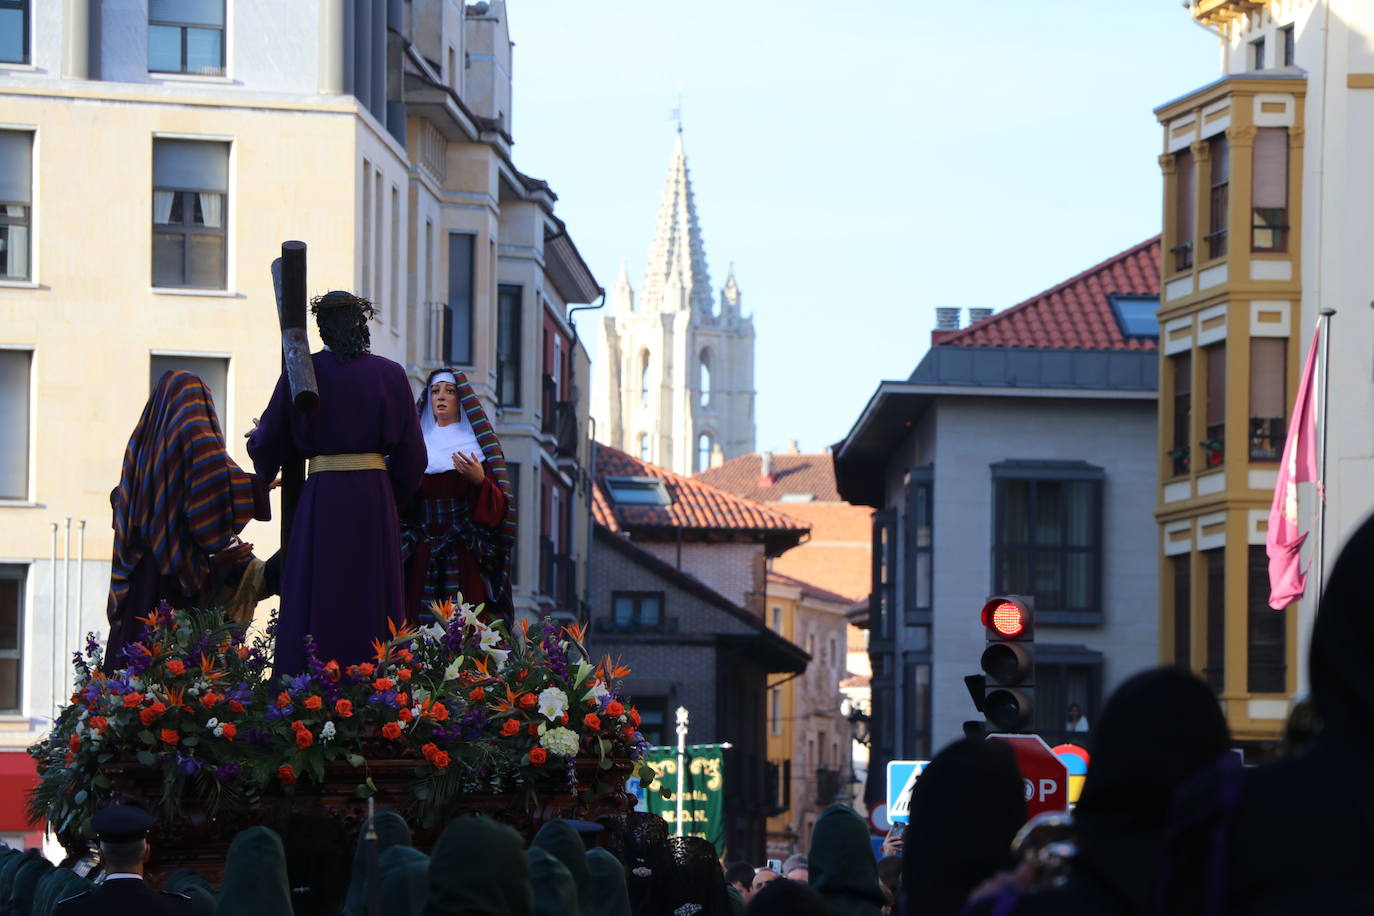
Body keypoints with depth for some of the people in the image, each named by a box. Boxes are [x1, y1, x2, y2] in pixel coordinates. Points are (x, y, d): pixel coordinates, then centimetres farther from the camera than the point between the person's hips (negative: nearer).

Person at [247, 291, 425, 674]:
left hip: (321, 499, -1)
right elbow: (412, 452, 6)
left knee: (317, 604, 1)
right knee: (372, 602, 4)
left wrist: (257, 435, 31)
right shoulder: (390, 374, 3)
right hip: (375, 498, 1)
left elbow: (270, 445, 8)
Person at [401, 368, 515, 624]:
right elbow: (401, 507, 14)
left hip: (466, 562, -3)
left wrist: (480, 481, -20)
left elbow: (499, 507, -3)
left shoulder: (478, 445, 6)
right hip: (423, 561, 3)